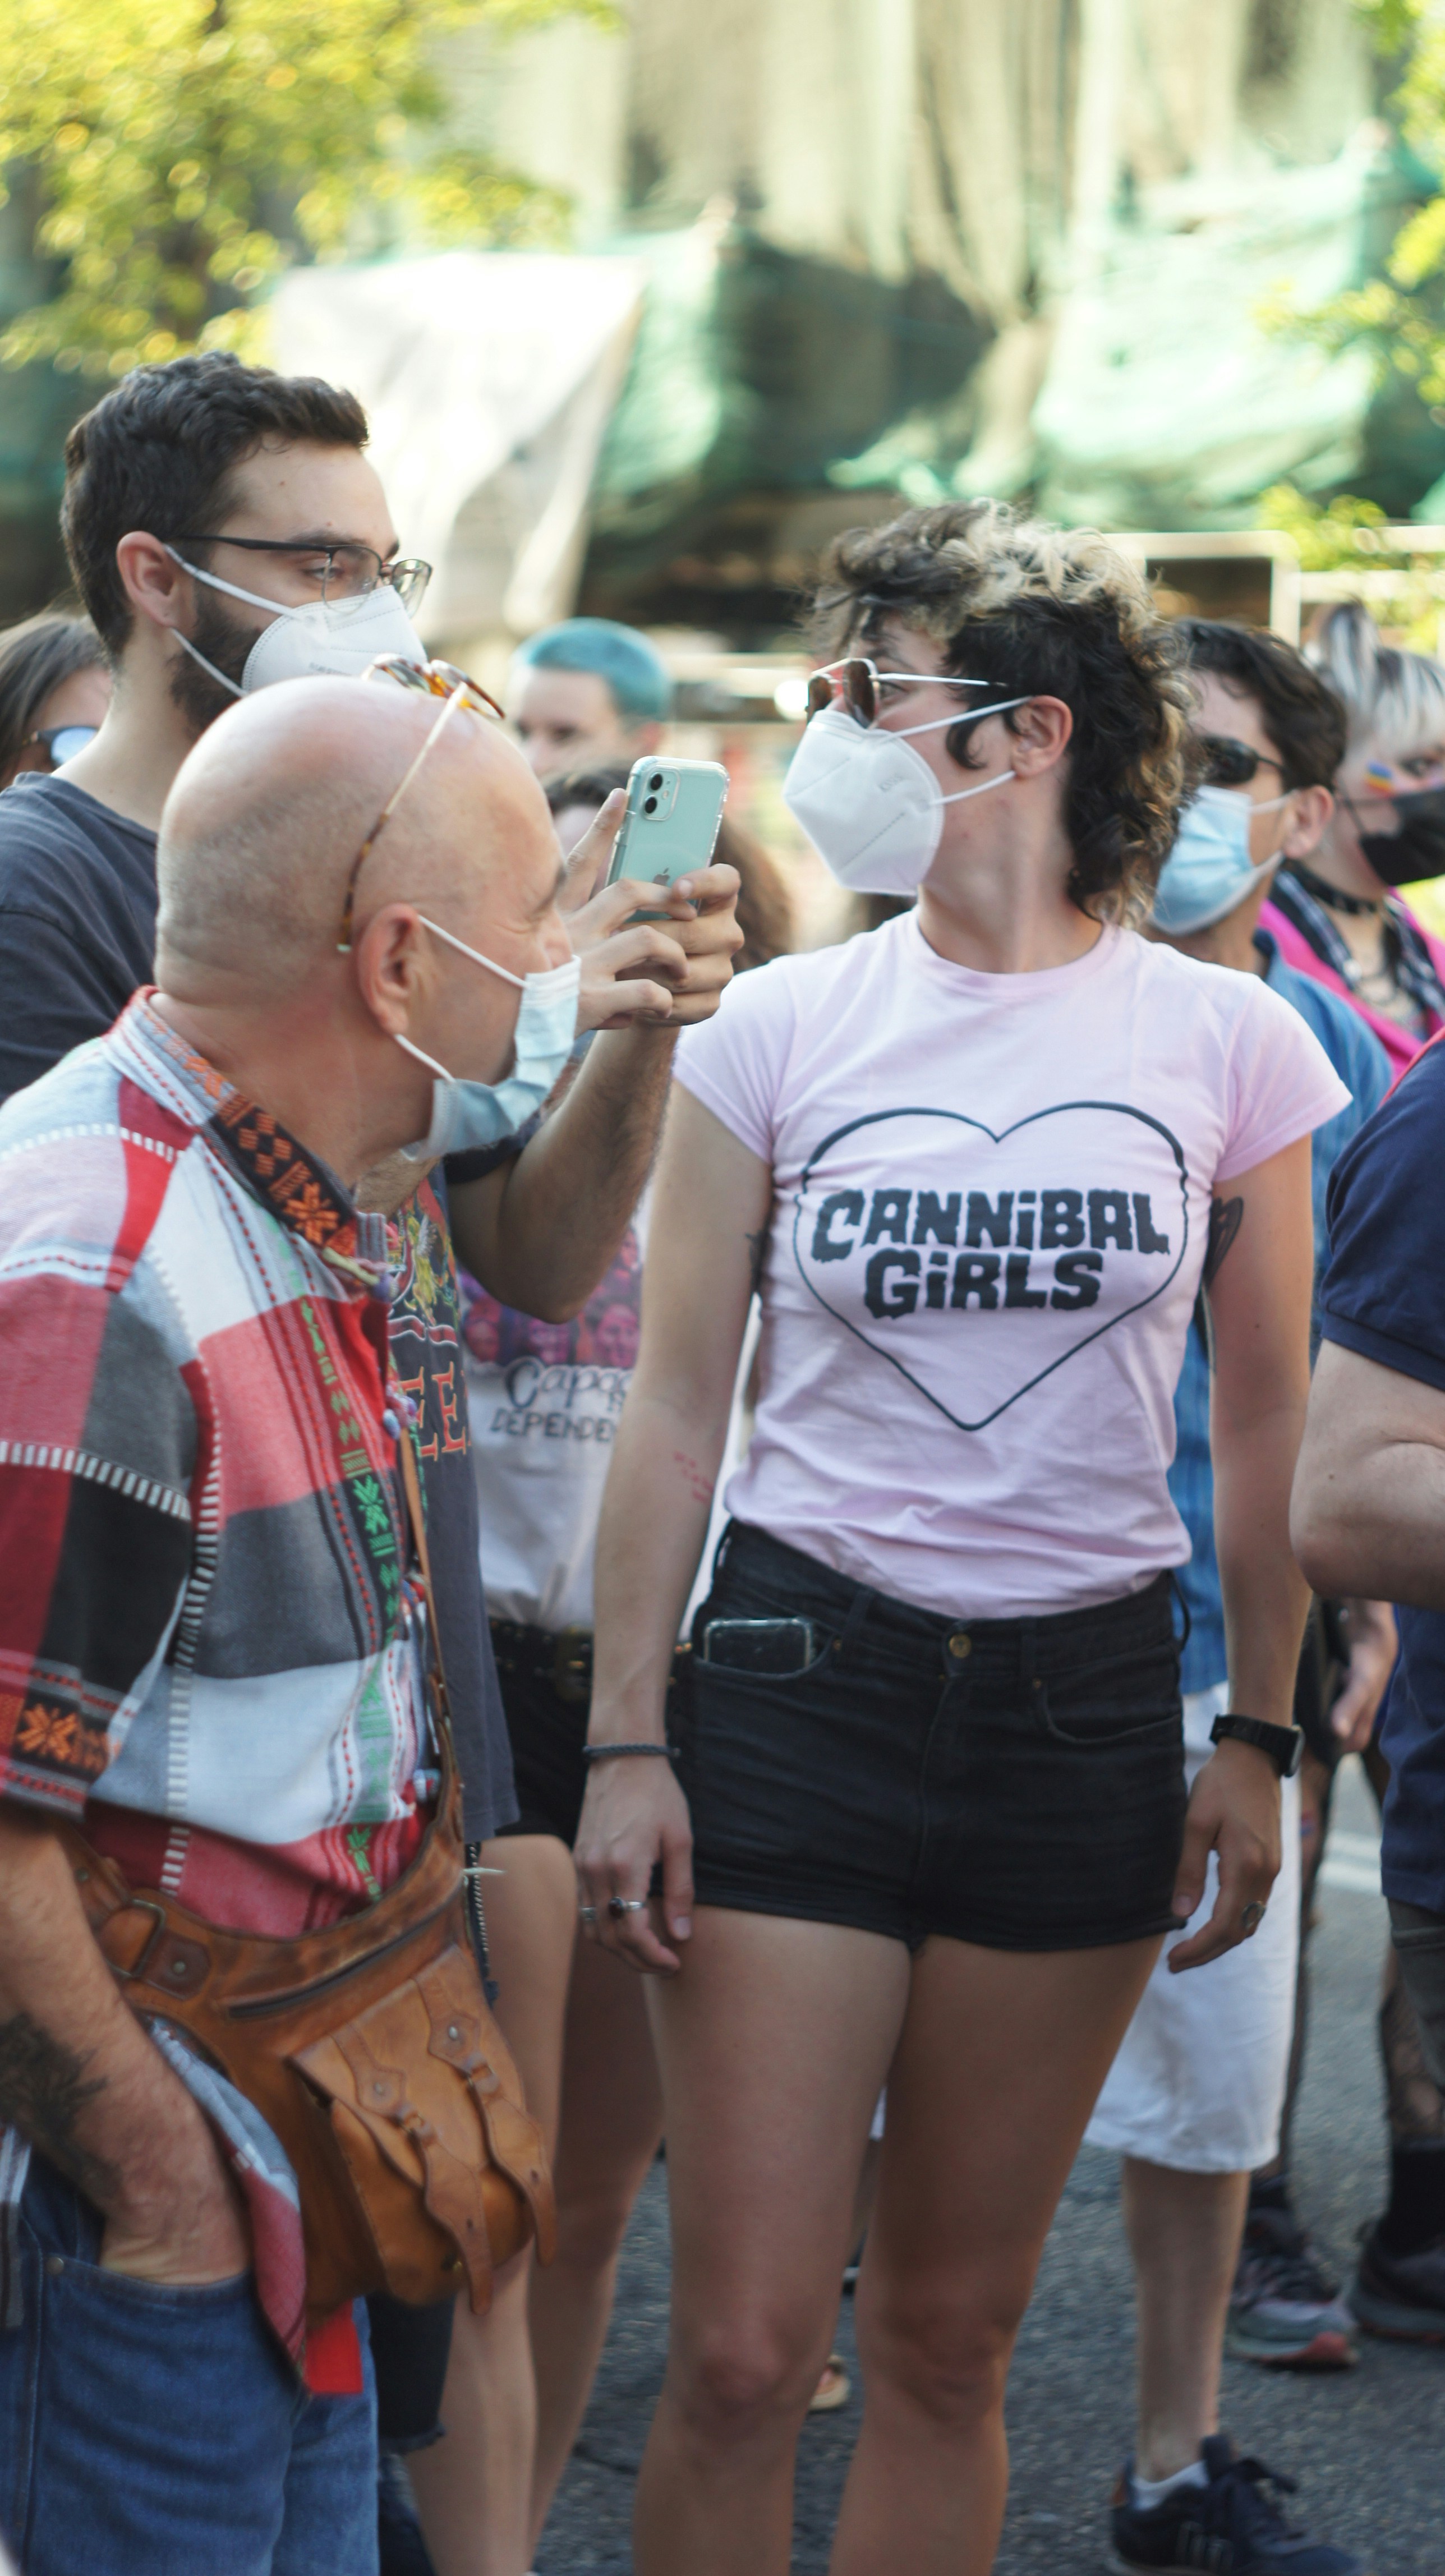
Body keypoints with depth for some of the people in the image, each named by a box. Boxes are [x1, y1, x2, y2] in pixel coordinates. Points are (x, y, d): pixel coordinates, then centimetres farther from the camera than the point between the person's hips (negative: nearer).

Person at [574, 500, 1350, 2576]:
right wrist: (622, 1741, -2)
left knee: (949, 2340, 10)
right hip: (801, 1679, -1)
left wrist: (1261, 1733, 8)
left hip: (1085, 1702, 1)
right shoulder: (778, 1031, 0)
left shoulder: (1226, 1043, 0)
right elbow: (675, 1406, 2)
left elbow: (1265, 1417, 9)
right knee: (743, 2352, -4)